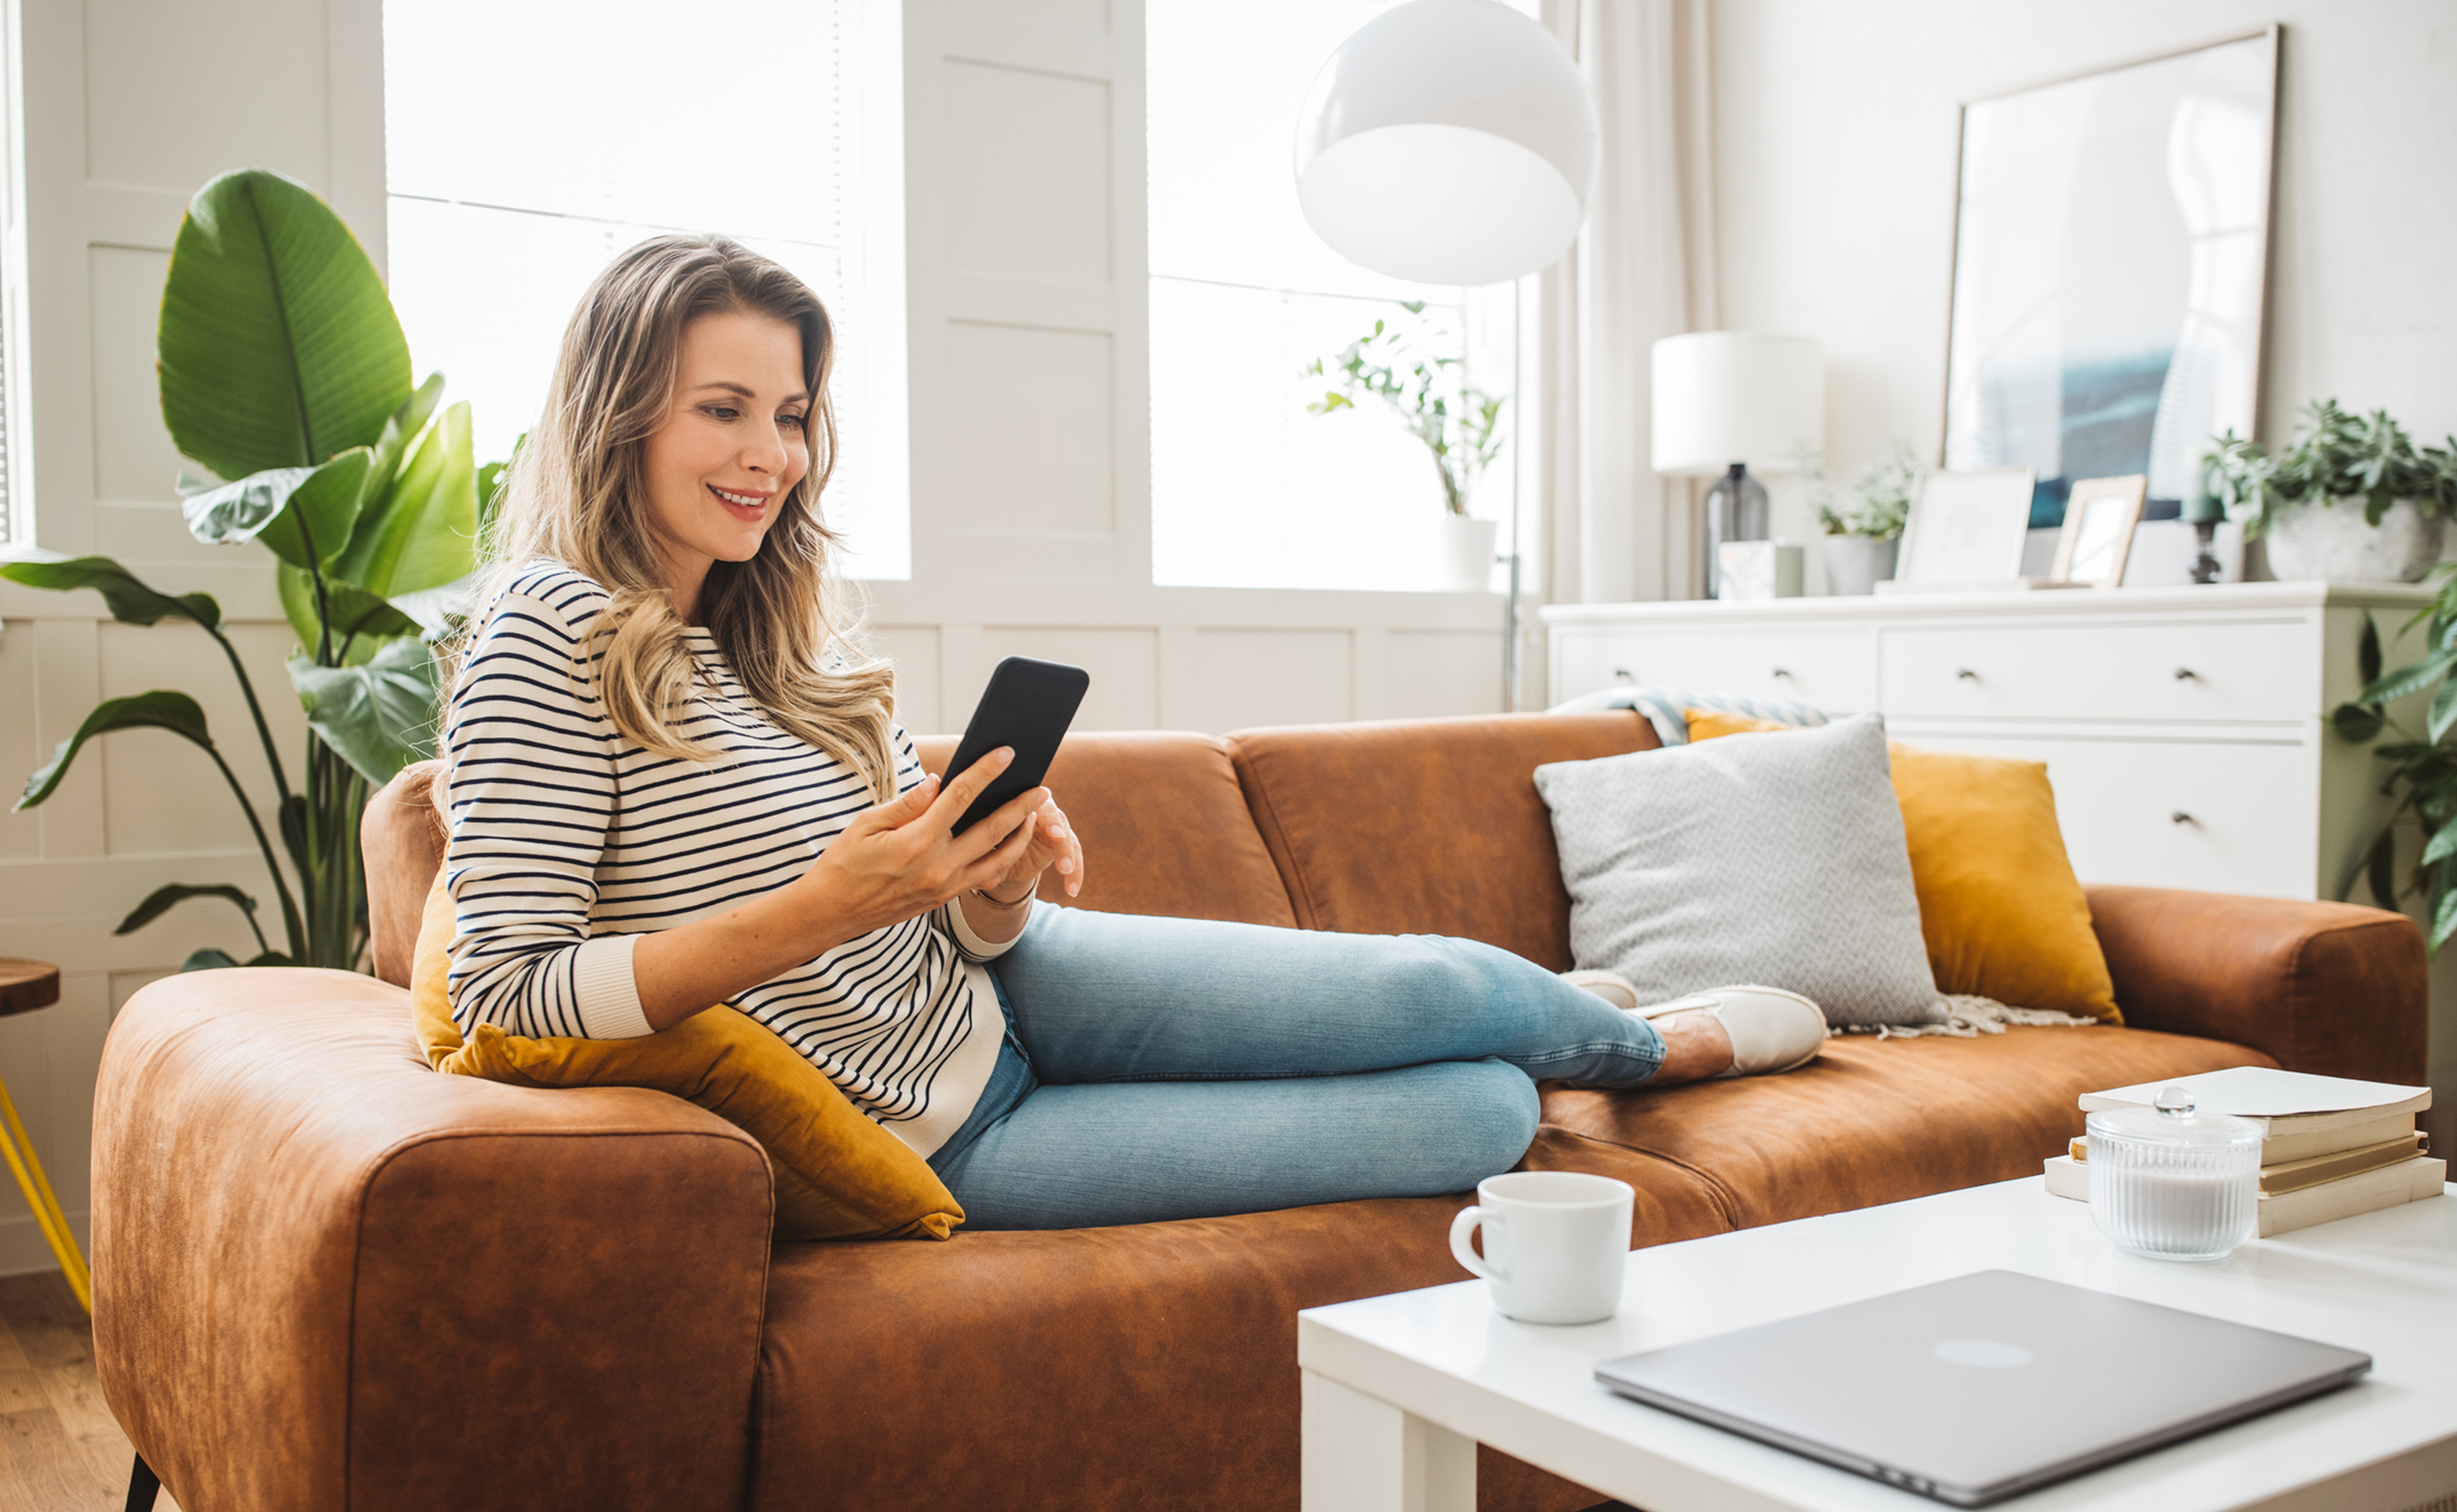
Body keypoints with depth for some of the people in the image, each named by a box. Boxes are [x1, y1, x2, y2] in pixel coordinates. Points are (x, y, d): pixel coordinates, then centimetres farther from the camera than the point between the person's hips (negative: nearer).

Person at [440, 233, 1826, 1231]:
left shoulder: (784, 636, 4)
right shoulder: (552, 636, -18)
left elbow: (970, 928, 6)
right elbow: (504, 991, -24)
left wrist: (1005, 875, -19)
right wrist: (824, 909, -32)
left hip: (995, 993, 6)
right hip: (949, 1132, -6)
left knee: (1442, 989, -6)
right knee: (1479, 1115, -6)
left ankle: (1628, 1038, 32)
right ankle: (1659, 1040, 29)